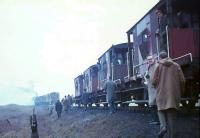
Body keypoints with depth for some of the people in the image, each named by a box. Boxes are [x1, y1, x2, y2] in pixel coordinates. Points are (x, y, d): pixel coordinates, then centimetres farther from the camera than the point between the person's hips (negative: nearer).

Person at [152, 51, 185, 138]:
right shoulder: (176, 66, 6)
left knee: (161, 110, 15)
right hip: (173, 93, 1)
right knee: (171, 113, 7)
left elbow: (154, 81, -3)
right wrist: (180, 91, 14)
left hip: (162, 93, -1)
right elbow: (182, 80, 0)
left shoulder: (159, 66, 2)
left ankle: (163, 126, -12)